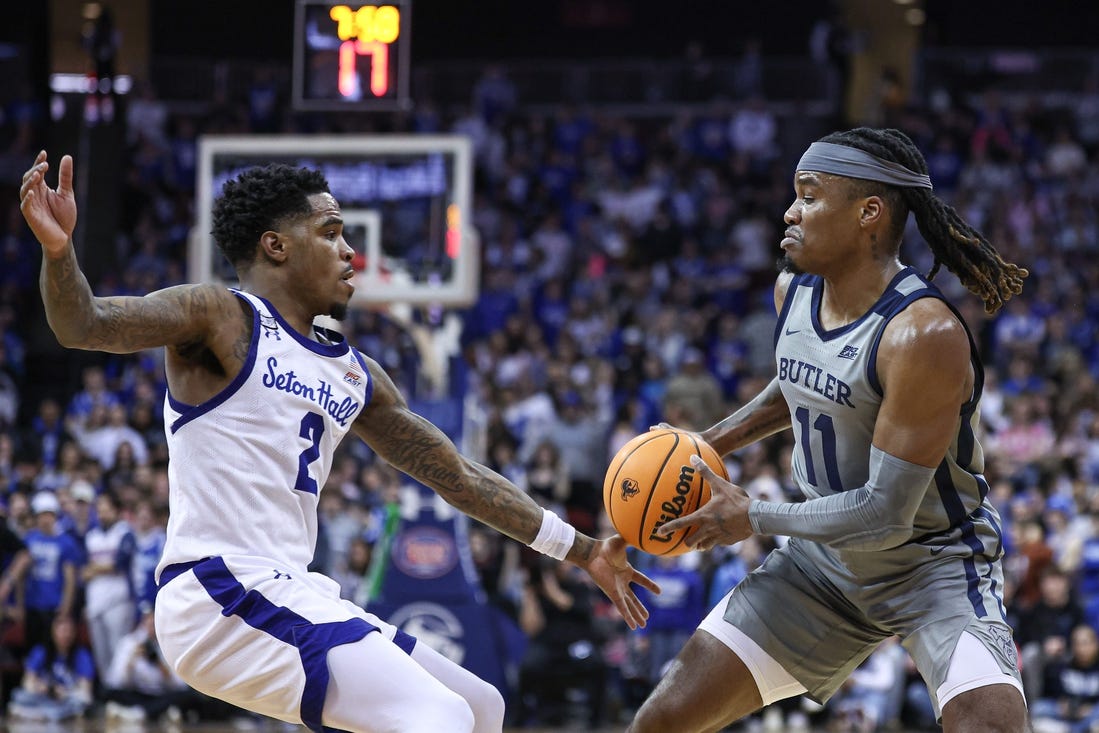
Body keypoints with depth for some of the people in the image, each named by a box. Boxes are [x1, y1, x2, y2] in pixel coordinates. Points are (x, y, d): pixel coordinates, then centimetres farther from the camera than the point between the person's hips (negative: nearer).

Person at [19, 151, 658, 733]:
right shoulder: (219, 319, -3)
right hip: (221, 593, -9)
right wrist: (58, 250, -39)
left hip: (290, 594, 9)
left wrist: (581, 551, 27)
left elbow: (461, 477, 27)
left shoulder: (356, 377, 20)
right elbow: (84, 324, -17)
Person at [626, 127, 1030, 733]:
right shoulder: (792, 292, -3)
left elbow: (884, 513, -27)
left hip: (937, 563, -7)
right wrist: (717, 440, 8)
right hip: (826, 559, 7)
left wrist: (753, 518, -16)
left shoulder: (925, 335, -28)